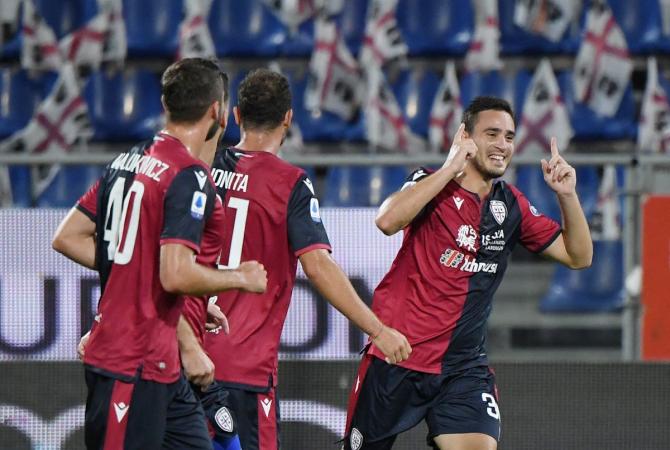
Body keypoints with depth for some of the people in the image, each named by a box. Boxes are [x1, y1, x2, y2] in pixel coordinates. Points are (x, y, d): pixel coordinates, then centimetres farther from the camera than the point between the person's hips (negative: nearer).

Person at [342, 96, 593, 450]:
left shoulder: (511, 205, 8)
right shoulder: (433, 185, -8)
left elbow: (579, 256, 8)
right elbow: (387, 221, -29)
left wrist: (567, 195, -8)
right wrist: (451, 168, -26)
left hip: (464, 368, 4)